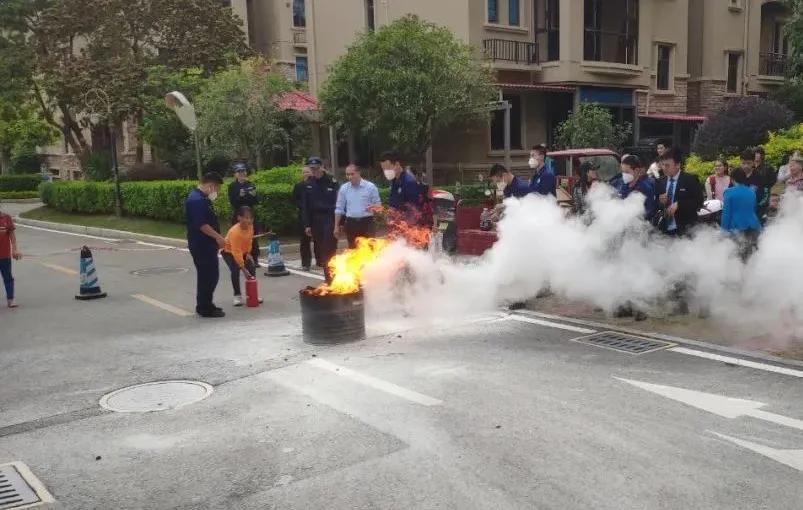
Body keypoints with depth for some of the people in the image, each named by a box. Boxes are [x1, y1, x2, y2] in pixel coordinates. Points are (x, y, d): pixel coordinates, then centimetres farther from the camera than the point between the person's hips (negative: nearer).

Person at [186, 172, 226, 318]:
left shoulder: (201, 198, 15)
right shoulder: (197, 200, -19)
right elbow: (201, 224, -25)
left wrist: (216, 238, 22)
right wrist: (218, 237, -22)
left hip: (206, 245, 10)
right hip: (202, 246, -10)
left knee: (210, 275, 15)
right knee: (208, 276, -5)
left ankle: (205, 305, 24)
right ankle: (205, 308, 2)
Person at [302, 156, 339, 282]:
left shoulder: (332, 182, -3)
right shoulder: (308, 185, 8)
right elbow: (306, 206, 9)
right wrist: (307, 225, 4)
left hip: (330, 220, -4)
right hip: (315, 221, 4)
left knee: (329, 249, -12)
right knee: (319, 250, 7)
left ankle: (330, 275, -8)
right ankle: (327, 275, 17)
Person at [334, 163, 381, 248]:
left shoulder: (370, 186, -4)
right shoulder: (344, 188, 4)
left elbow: (378, 204, 1)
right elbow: (339, 208, 9)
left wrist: (373, 207, -22)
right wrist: (336, 226, 6)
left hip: (367, 222, -2)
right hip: (351, 223, 3)